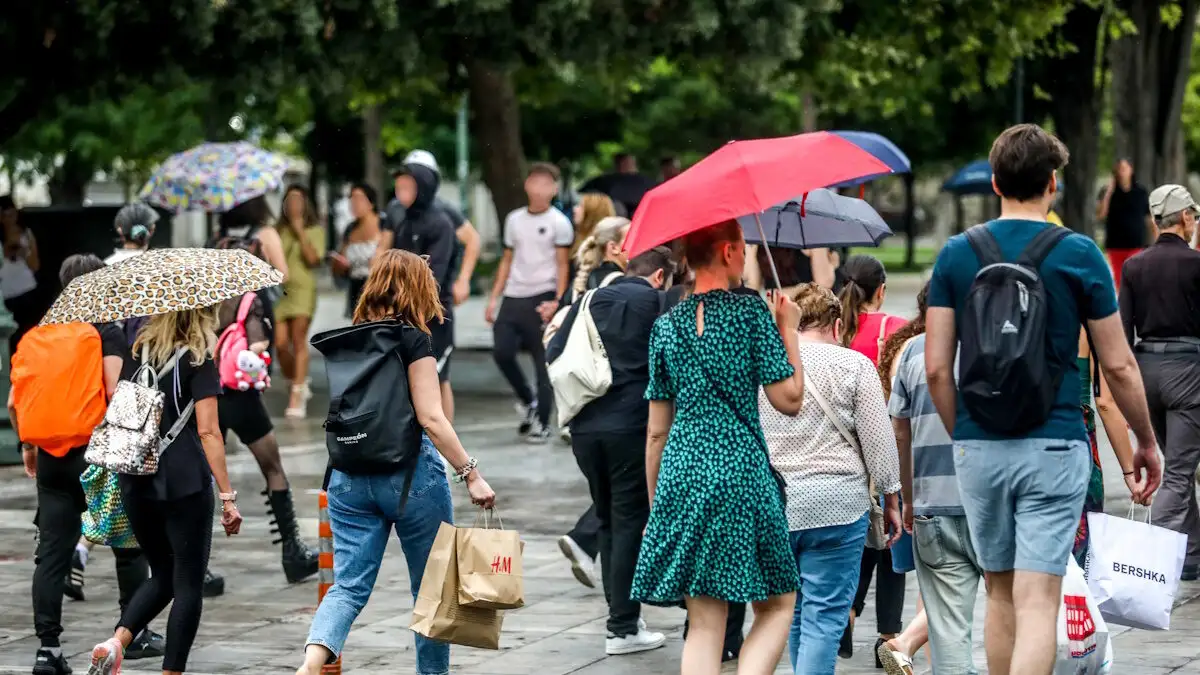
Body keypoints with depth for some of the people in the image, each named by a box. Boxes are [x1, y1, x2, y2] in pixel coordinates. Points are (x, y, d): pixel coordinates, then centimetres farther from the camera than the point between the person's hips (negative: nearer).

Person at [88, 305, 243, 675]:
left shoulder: (137, 353, 8)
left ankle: (115, 641, -4)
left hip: (135, 482, 5)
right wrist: (227, 496, -10)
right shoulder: (198, 360, -7)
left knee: (162, 575, 18)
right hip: (186, 484, -5)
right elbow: (207, 431, -11)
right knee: (188, 583, 4)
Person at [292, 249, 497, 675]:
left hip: (349, 476, 5)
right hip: (409, 471, -5)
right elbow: (431, 418, -15)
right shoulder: (412, 339, -9)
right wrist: (470, 474, -13)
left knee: (349, 584, -1)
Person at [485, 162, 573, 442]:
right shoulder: (514, 219, 13)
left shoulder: (559, 222, -2)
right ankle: (527, 400, 19)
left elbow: (563, 265, -4)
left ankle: (542, 423, 6)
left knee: (543, 361, -2)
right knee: (502, 352, -6)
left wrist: (557, 301, -15)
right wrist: (494, 298, 11)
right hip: (513, 298, 5)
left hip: (541, 298, -5)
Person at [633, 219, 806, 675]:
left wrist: (654, 506, 18)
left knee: (704, 622, 5)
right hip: (742, 470, -4)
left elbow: (656, 431, 10)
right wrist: (789, 329, 5)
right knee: (777, 603, 8)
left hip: (682, 474, 4)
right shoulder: (751, 312, -4)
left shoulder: (667, 326, 9)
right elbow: (789, 399, -6)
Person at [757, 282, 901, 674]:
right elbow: (879, 442, -3)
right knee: (824, 614, -4)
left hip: (770, 505, 4)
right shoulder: (853, 365, -3)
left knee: (794, 609, 17)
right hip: (836, 505, -4)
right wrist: (891, 499, 6)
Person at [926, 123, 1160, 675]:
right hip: (1053, 446, -3)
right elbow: (1118, 366, -1)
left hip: (978, 447, 3)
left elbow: (936, 368, 0)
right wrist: (1147, 443, 13)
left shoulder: (957, 255, 2)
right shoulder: (1079, 256, -4)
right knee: (1037, 605, -6)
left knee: (1000, 596, 17)